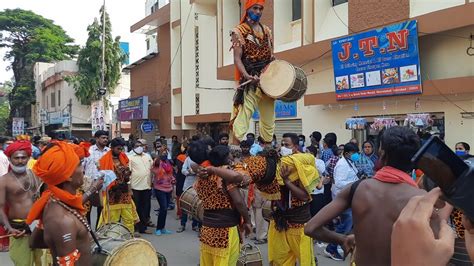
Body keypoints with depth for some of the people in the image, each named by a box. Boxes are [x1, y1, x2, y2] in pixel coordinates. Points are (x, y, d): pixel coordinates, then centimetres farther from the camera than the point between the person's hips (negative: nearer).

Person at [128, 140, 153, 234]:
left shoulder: (148, 156, 13)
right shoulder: (130, 157, -3)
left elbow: (152, 169, 18)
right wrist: (129, 187, -14)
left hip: (147, 186, 5)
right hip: (135, 187, -5)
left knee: (146, 208, 10)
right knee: (136, 208, 3)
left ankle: (143, 227, 22)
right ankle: (134, 229, 13)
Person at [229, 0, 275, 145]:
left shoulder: (267, 31, 16)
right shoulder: (239, 31, -1)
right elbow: (237, 58, -10)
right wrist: (247, 76, -27)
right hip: (250, 81, -6)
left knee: (269, 117, 11)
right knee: (243, 115, -14)